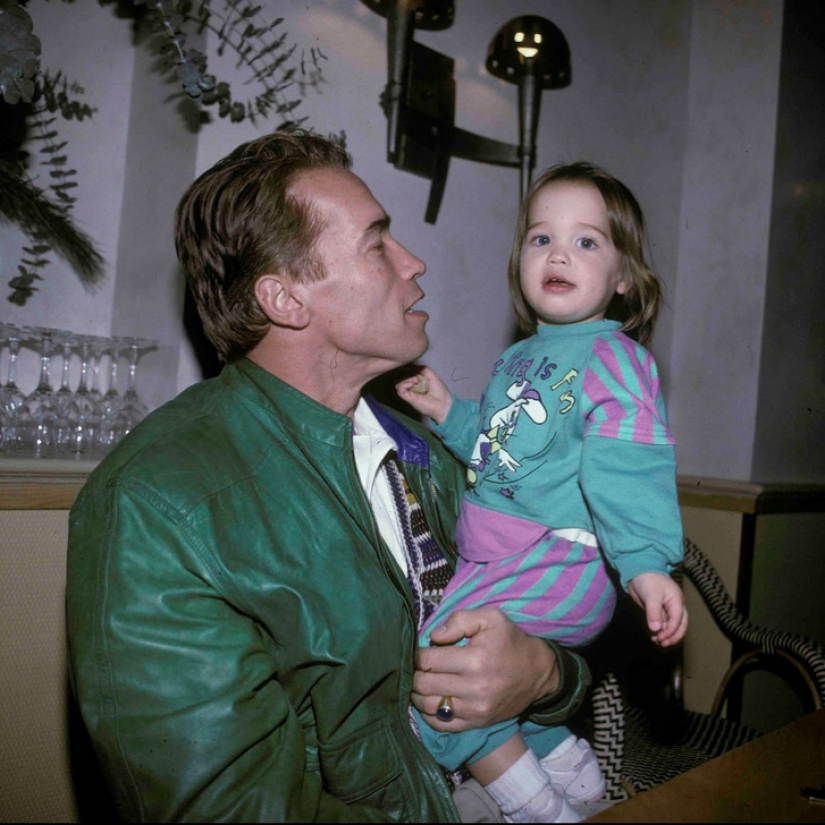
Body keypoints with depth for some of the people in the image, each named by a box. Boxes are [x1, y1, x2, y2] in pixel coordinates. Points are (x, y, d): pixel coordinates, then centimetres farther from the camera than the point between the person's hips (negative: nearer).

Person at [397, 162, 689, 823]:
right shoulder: (519, 358, 15)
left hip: (558, 561, -9)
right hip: (500, 562, 9)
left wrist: (645, 562, -33)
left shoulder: (612, 358, -11)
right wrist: (450, 413, 14)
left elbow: (627, 469, -23)